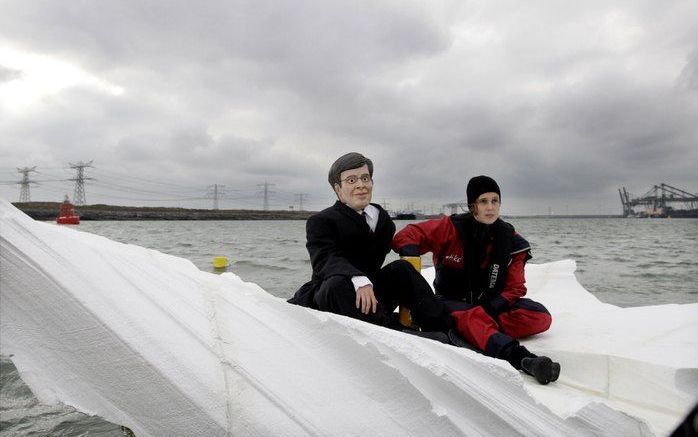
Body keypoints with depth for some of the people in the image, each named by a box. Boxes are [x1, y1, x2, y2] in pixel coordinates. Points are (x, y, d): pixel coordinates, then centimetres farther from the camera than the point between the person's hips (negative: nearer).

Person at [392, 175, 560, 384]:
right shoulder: (451, 228, -11)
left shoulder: (510, 240, -3)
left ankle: (484, 329, -31)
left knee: (540, 317, -20)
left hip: (492, 305, 4)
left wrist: (491, 308, -20)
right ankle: (521, 357, -60)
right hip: (453, 303, -4)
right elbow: (405, 237, -12)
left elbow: (515, 288, -2)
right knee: (473, 317, -39)